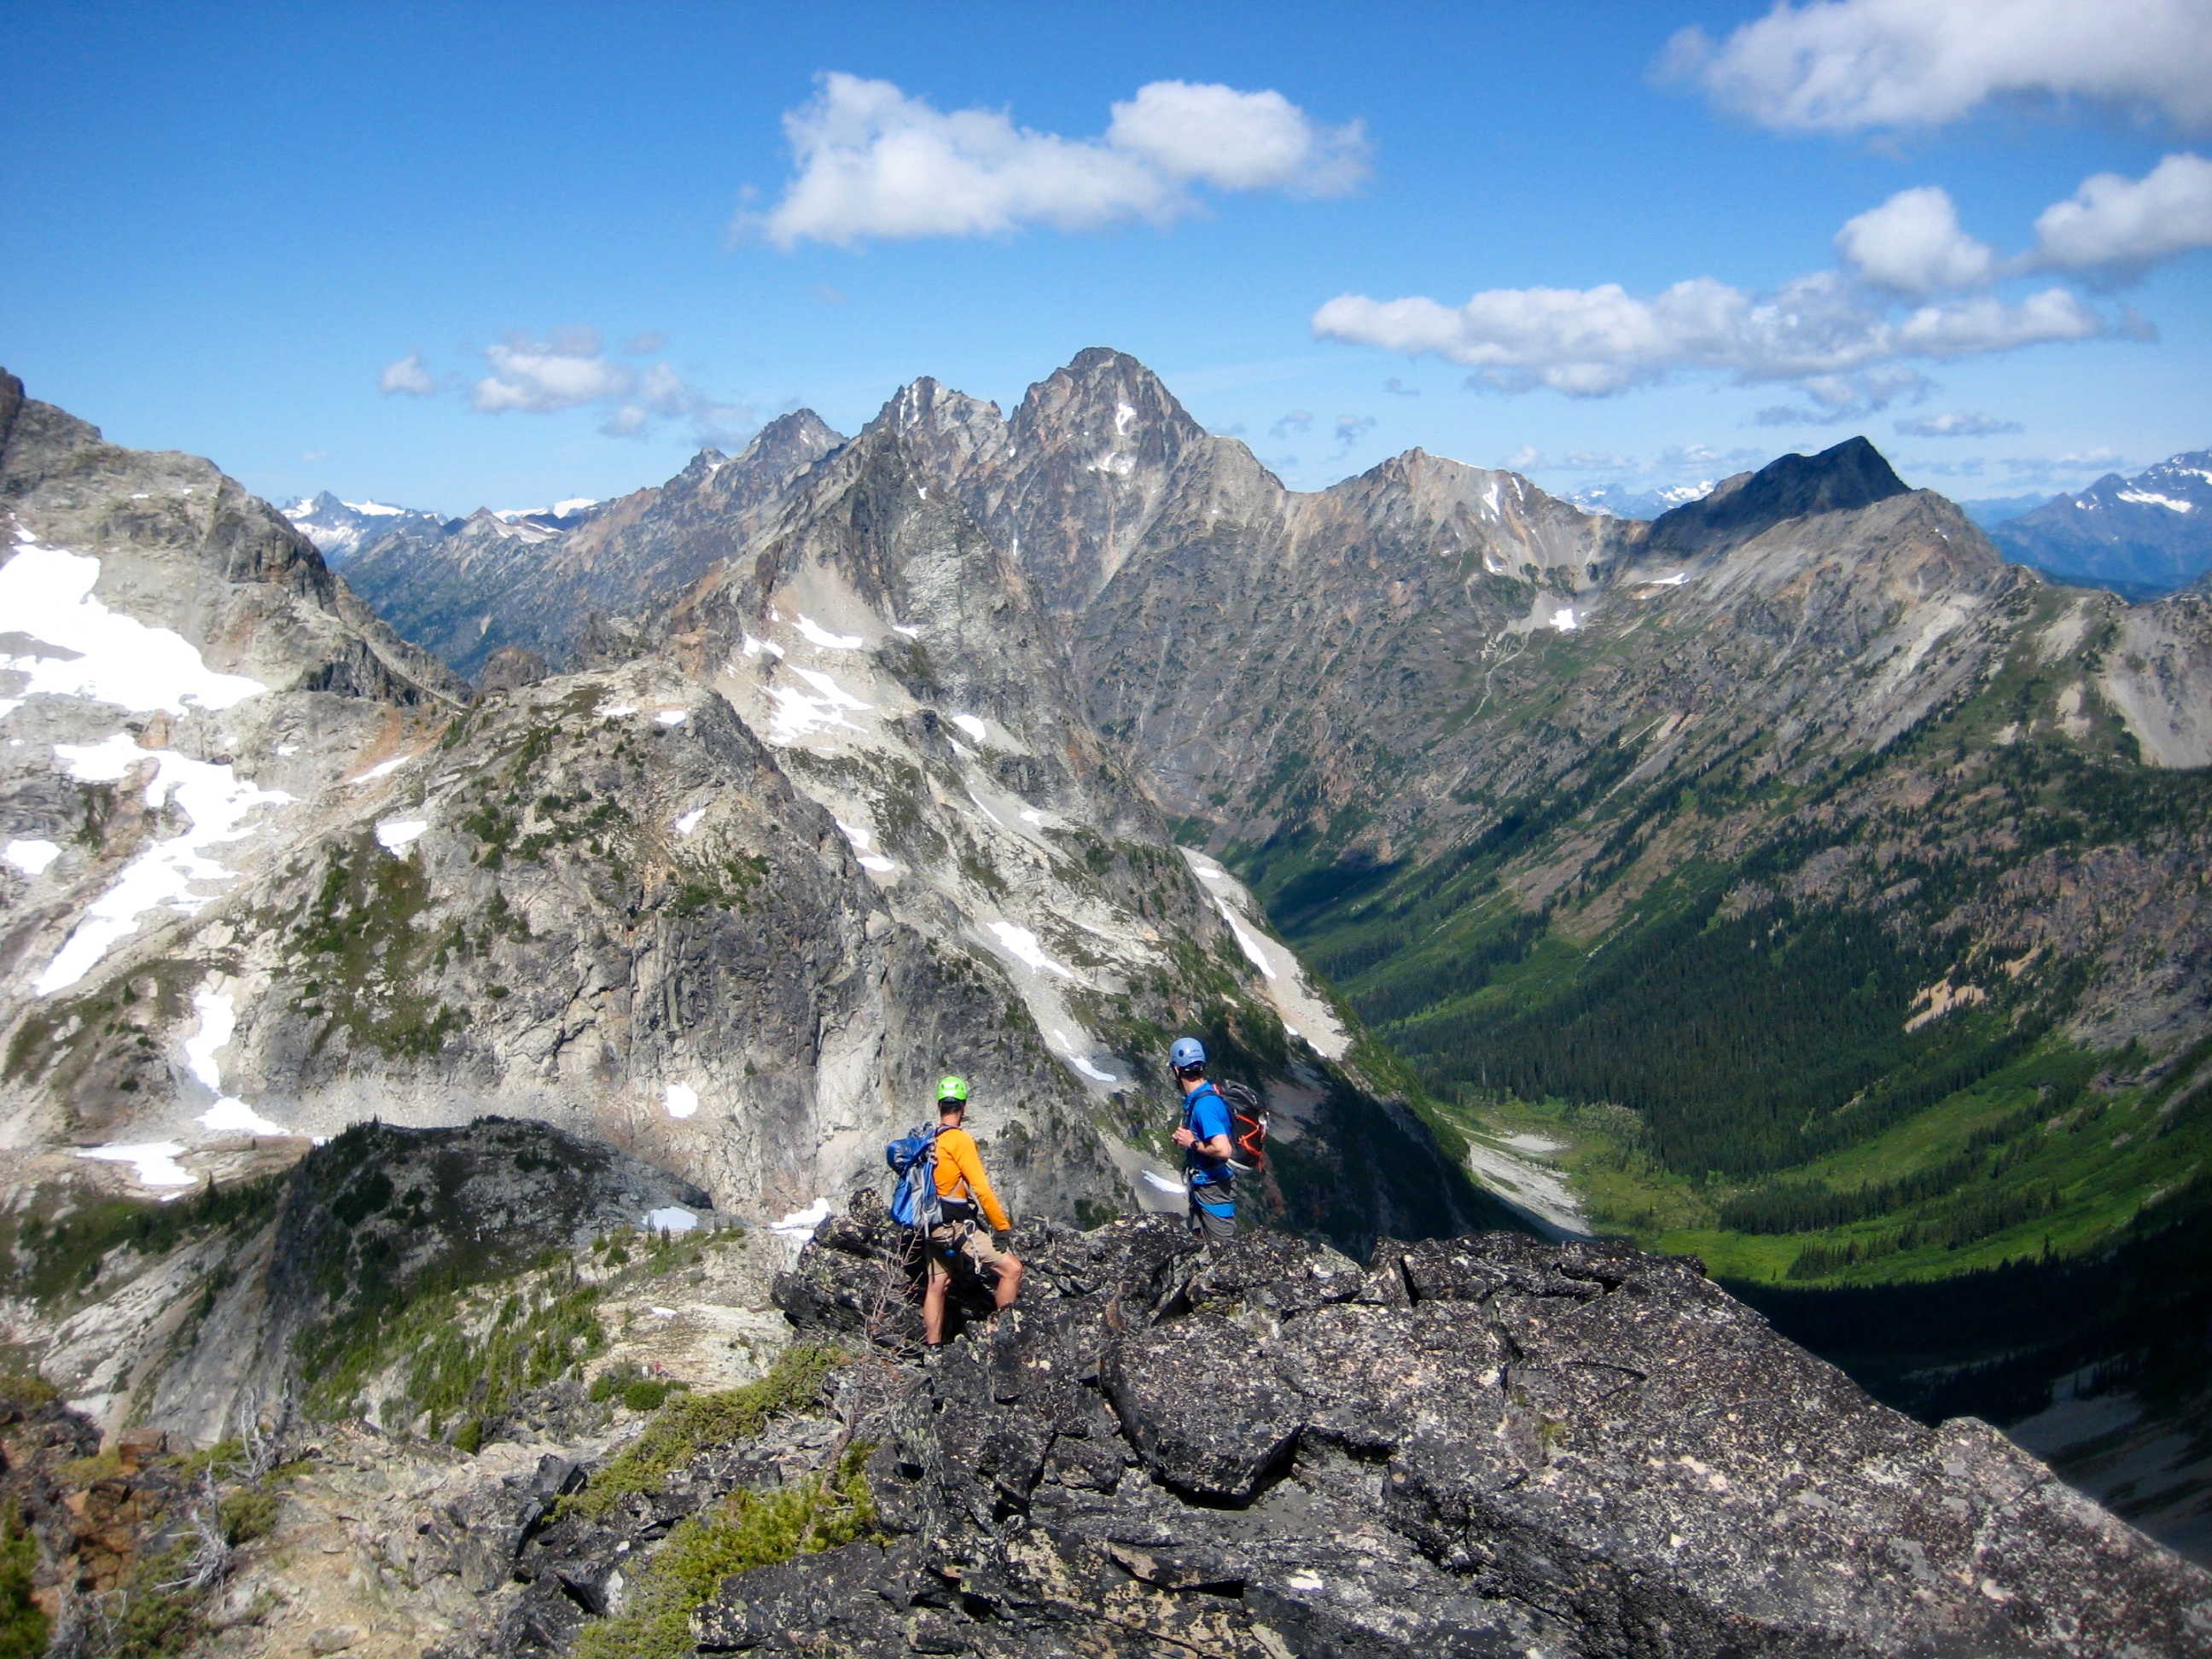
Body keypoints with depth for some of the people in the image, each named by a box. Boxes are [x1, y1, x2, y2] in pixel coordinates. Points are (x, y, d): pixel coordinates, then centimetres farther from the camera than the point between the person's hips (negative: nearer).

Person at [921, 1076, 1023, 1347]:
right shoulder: (959, 1139, -15)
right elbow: (981, 1187, -18)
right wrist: (1003, 1226, -12)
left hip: (934, 1225, 9)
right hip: (957, 1227, -9)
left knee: (936, 1286, 16)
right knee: (1012, 1268, -8)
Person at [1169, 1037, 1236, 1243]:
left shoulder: (1205, 1104, -28)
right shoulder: (1198, 1097, 3)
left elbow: (1222, 1150, -35)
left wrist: (1192, 1143, -21)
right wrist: (1185, 1138, 1)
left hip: (1215, 1188, -10)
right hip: (1201, 1185, 10)